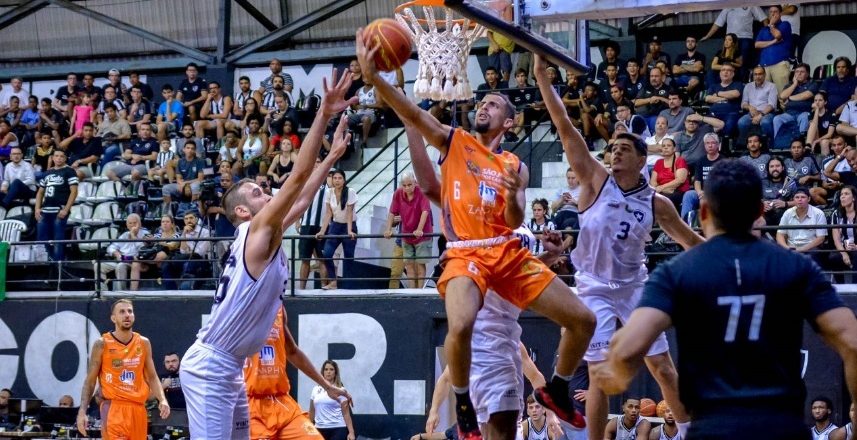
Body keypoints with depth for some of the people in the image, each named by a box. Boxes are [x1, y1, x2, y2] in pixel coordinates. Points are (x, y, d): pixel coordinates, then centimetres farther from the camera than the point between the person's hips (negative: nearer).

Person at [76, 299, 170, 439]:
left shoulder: (143, 343, 9)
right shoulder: (102, 344, -2)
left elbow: (152, 377, 14)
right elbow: (90, 380, 1)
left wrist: (162, 399, -5)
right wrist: (82, 411, -9)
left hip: (138, 409, 5)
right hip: (113, 408, -5)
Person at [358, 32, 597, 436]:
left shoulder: (515, 166, 14)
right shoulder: (453, 141, 9)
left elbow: (515, 223, 3)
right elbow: (411, 113, -6)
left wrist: (512, 197, -19)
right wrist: (373, 76, -20)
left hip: (508, 252, 4)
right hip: (466, 253, -4)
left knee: (583, 320, 0)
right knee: (460, 326, -34)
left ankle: (556, 390, 25)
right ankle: (463, 405, -8)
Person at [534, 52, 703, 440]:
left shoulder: (656, 203, 0)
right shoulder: (596, 180, -7)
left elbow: (689, 239, 12)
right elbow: (565, 129, -14)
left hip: (635, 287, 2)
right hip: (595, 289, -2)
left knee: (663, 367, 5)